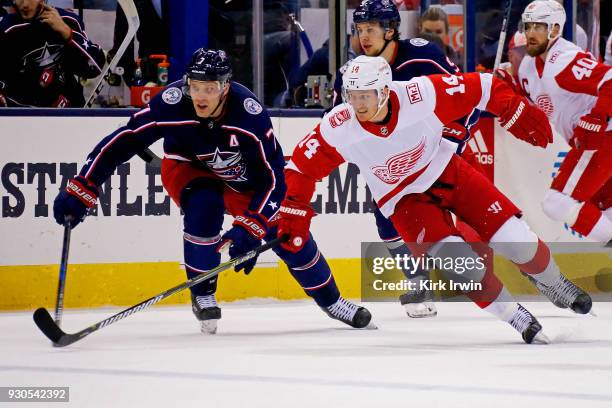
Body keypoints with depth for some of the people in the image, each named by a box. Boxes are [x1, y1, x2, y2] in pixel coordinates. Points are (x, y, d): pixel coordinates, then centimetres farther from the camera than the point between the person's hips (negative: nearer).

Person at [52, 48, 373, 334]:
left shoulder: (249, 115, -36)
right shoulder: (172, 104, -36)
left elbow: (273, 178, -31)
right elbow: (120, 143, -29)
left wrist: (250, 228, -39)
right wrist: (80, 191, -32)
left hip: (242, 175, 1)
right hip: (187, 167, -1)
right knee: (203, 207, -32)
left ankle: (330, 300, 25)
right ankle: (202, 294, -9)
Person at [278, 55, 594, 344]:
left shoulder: (422, 95, -28)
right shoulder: (337, 128, -23)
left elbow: (482, 88, -17)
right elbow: (302, 168, -11)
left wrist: (518, 116, -20)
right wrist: (293, 215, -15)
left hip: (447, 172, 0)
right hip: (404, 199, 0)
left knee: (515, 240, -4)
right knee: (459, 261, -22)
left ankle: (556, 284, 29)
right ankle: (518, 319, -1)